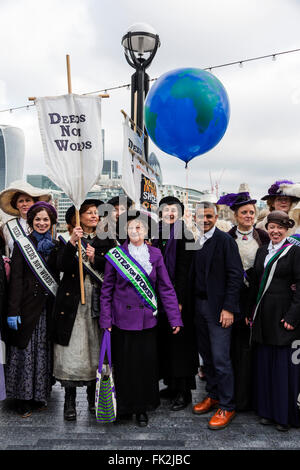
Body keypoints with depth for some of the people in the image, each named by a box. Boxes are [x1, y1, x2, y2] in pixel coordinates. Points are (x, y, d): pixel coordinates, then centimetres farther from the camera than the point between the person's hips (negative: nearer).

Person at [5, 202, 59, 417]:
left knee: (44, 352, 9)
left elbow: (59, 275, 6)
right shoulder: (22, 244, -1)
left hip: (49, 307, 3)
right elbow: (16, 278, -6)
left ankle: (41, 395, 22)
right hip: (28, 306, -3)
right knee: (25, 351, 2)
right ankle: (24, 400, 13)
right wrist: (13, 310, -12)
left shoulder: (56, 246, 9)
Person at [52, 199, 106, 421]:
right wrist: (72, 242, -23)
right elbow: (62, 266, -12)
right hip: (72, 301, -2)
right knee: (72, 350, -3)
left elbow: (107, 273, 3)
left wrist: (94, 259, -15)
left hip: (96, 302, 2)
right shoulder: (68, 240, 4)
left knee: (95, 348, 6)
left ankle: (93, 397, 21)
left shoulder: (102, 242, 10)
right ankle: (70, 400, 8)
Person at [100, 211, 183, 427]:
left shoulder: (155, 254, 2)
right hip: (122, 318, -1)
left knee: (147, 362, 5)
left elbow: (166, 287, 2)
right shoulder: (116, 254, -2)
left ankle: (142, 408, 23)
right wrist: (105, 320, -2)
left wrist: (175, 318, -2)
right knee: (124, 363, 6)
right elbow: (107, 289, 2)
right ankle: (124, 407, 25)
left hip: (147, 318, 1)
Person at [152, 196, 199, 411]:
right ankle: (172, 385, 23)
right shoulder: (157, 235, 11)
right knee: (164, 341, 11)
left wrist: (178, 299, -17)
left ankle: (184, 391, 7)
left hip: (178, 296, -6)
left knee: (179, 342, -2)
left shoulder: (184, 236, -6)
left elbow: (184, 270, -12)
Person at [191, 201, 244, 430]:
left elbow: (236, 275, -13)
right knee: (206, 355, 15)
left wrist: (228, 308, -17)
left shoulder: (225, 240, -9)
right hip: (199, 306, 7)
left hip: (218, 308, -7)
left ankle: (227, 406, 8)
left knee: (221, 358, -4)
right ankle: (213, 395, 30)